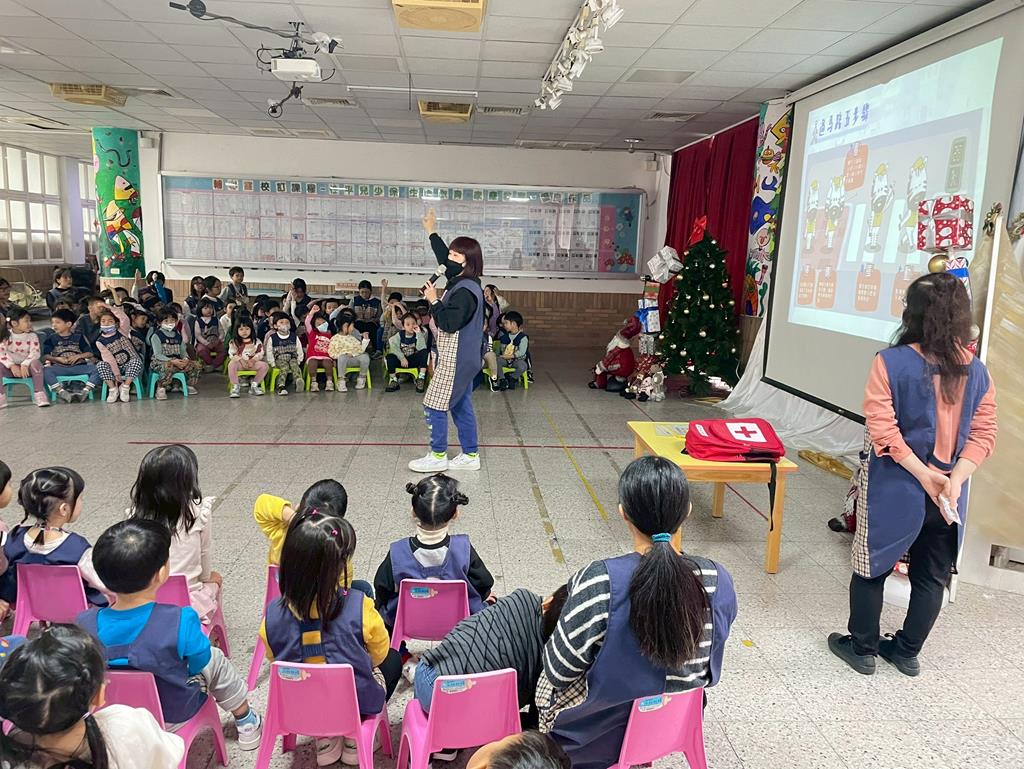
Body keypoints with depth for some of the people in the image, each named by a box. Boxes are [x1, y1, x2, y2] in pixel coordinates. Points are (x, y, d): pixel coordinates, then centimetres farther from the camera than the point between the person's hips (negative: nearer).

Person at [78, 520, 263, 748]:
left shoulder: (83, 624, -24)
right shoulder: (180, 621, -34)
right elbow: (199, 664, -15)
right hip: (176, 713, -3)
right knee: (215, 659, 24)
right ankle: (246, 724, 42)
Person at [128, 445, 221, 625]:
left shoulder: (135, 514, -9)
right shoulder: (199, 512, -18)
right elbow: (205, 573, -6)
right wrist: (207, 576, 15)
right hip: (188, 603, -3)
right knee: (215, 579, 31)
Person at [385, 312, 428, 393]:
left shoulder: (419, 335, -6)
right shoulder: (399, 335, -3)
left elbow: (421, 348, -24)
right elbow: (394, 348, -16)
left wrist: (419, 334, -29)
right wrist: (402, 358, -29)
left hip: (414, 360, -1)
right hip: (401, 360, 1)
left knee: (425, 352, -28)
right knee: (389, 357, -28)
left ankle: (421, 378, -23)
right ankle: (393, 381, -9)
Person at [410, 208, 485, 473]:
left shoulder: (465, 291, -21)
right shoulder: (462, 281, 9)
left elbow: (448, 323, -25)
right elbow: (444, 258, 25)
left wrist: (434, 300, -15)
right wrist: (432, 232, 32)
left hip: (456, 359, -10)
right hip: (462, 358, 10)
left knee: (434, 406, -2)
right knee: (461, 406, 14)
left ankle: (438, 456, 8)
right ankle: (470, 456, 21)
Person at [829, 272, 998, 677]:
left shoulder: (891, 362, -14)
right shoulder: (978, 372, -1)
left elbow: (883, 430, -18)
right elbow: (982, 435, -4)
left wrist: (925, 476, -13)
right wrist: (952, 481, -11)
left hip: (895, 487, -4)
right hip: (947, 492, 4)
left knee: (872, 568, 13)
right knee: (931, 577, 18)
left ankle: (862, 648, 24)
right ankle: (907, 652, 31)